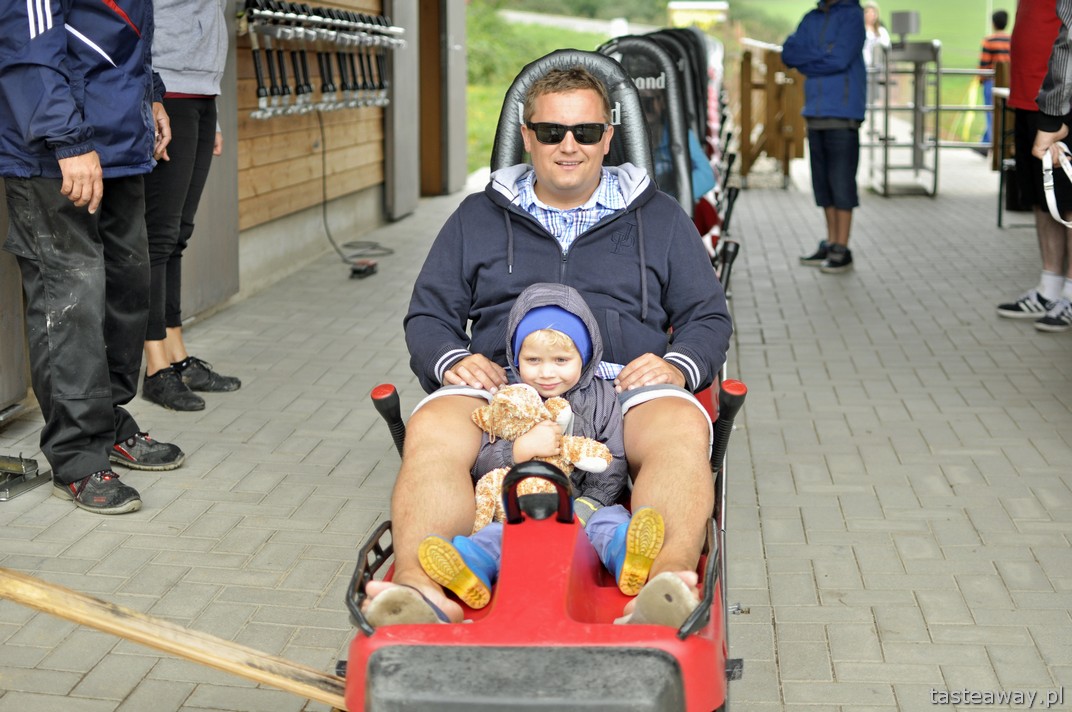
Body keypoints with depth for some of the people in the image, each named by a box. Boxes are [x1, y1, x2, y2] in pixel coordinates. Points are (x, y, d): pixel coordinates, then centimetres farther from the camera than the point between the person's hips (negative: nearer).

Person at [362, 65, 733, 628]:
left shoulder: (659, 218, 24)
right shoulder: (476, 218, 25)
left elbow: (709, 317, 21)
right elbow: (428, 314, 22)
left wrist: (677, 364, -3)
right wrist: (451, 359, -2)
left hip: (623, 384, 0)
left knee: (682, 432, -37)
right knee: (430, 432, -34)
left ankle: (664, 587, -58)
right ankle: (420, 588, -55)